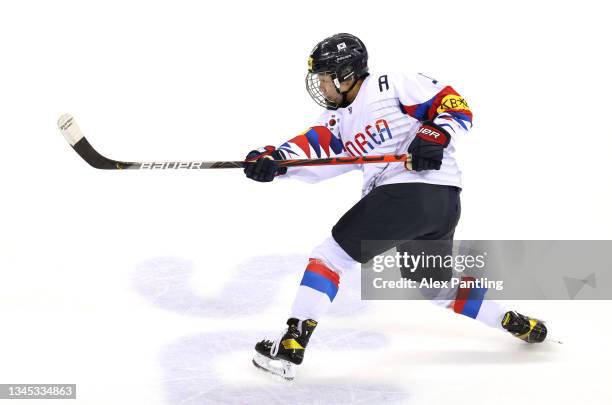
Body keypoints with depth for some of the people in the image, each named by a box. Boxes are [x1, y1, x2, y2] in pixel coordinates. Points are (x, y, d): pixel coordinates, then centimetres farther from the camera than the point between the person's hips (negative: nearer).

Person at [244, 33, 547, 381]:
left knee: (334, 253, -6)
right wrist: (272, 160, -11)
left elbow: (457, 106, -4)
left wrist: (433, 136, -20)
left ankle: (291, 346, -8)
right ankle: (518, 323, 32)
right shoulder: (340, 121, 20)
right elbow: (312, 150, 6)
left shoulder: (392, 87, -4)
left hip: (413, 190, -10)